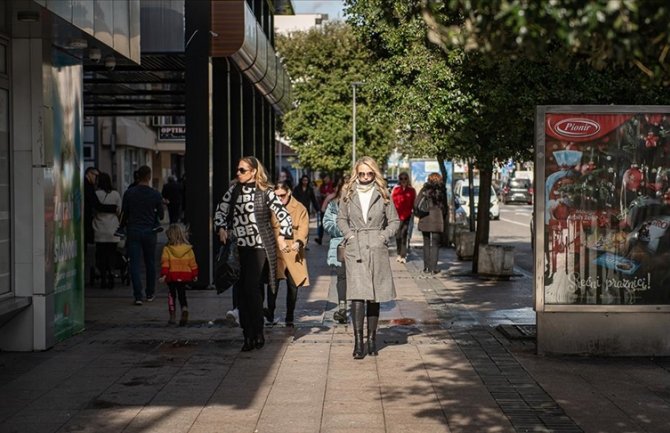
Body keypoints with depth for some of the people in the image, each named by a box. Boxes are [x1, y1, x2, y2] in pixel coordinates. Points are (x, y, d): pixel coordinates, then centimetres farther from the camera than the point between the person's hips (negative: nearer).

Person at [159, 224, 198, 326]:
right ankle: (185, 311, -14)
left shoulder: (167, 249, -9)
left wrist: (163, 275, -12)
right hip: (185, 276, 2)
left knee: (172, 295, 14)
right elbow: (193, 264, 3)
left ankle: (172, 316, 13)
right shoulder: (188, 249, -2)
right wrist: (195, 275, 12)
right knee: (182, 295, 11)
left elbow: (165, 263, -14)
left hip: (172, 276, -2)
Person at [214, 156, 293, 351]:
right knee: (241, 291, 3)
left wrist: (282, 236, -11)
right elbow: (221, 210, 20)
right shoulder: (234, 189, 9)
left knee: (252, 289, -13)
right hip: (239, 246, 5)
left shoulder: (265, 192, -4)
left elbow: (284, 215, -3)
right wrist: (221, 229, 5)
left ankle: (257, 334, -4)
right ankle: (248, 335, 10)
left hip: (259, 247, -5)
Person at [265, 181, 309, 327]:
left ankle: (290, 317, 14)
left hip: (293, 252, 1)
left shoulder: (299, 209, 6)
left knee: (293, 285, 5)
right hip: (274, 251, -1)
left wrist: (299, 242, -20)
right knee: (273, 281, -18)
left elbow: (303, 228, -1)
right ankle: (270, 312, -16)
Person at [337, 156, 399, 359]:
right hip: (355, 250, -1)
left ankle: (372, 339, 18)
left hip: (377, 250, 1)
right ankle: (358, 342, -10)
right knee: (357, 296, -11)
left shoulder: (382, 195, 4)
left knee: (374, 297, 7)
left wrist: (384, 236, -2)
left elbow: (394, 220, 11)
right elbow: (341, 218, 16)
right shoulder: (348, 195, 6)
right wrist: (349, 234, 2)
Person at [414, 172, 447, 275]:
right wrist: (442, 215, 17)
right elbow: (444, 207, 1)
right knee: (435, 244, 4)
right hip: (437, 221, -2)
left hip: (425, 220, 2)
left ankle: (426, 267, 14)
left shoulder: (424, 189, 2)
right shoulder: (441, 190, 0)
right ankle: (433, 268, -1)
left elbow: (416, 204, -3)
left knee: (426, 244, 13)